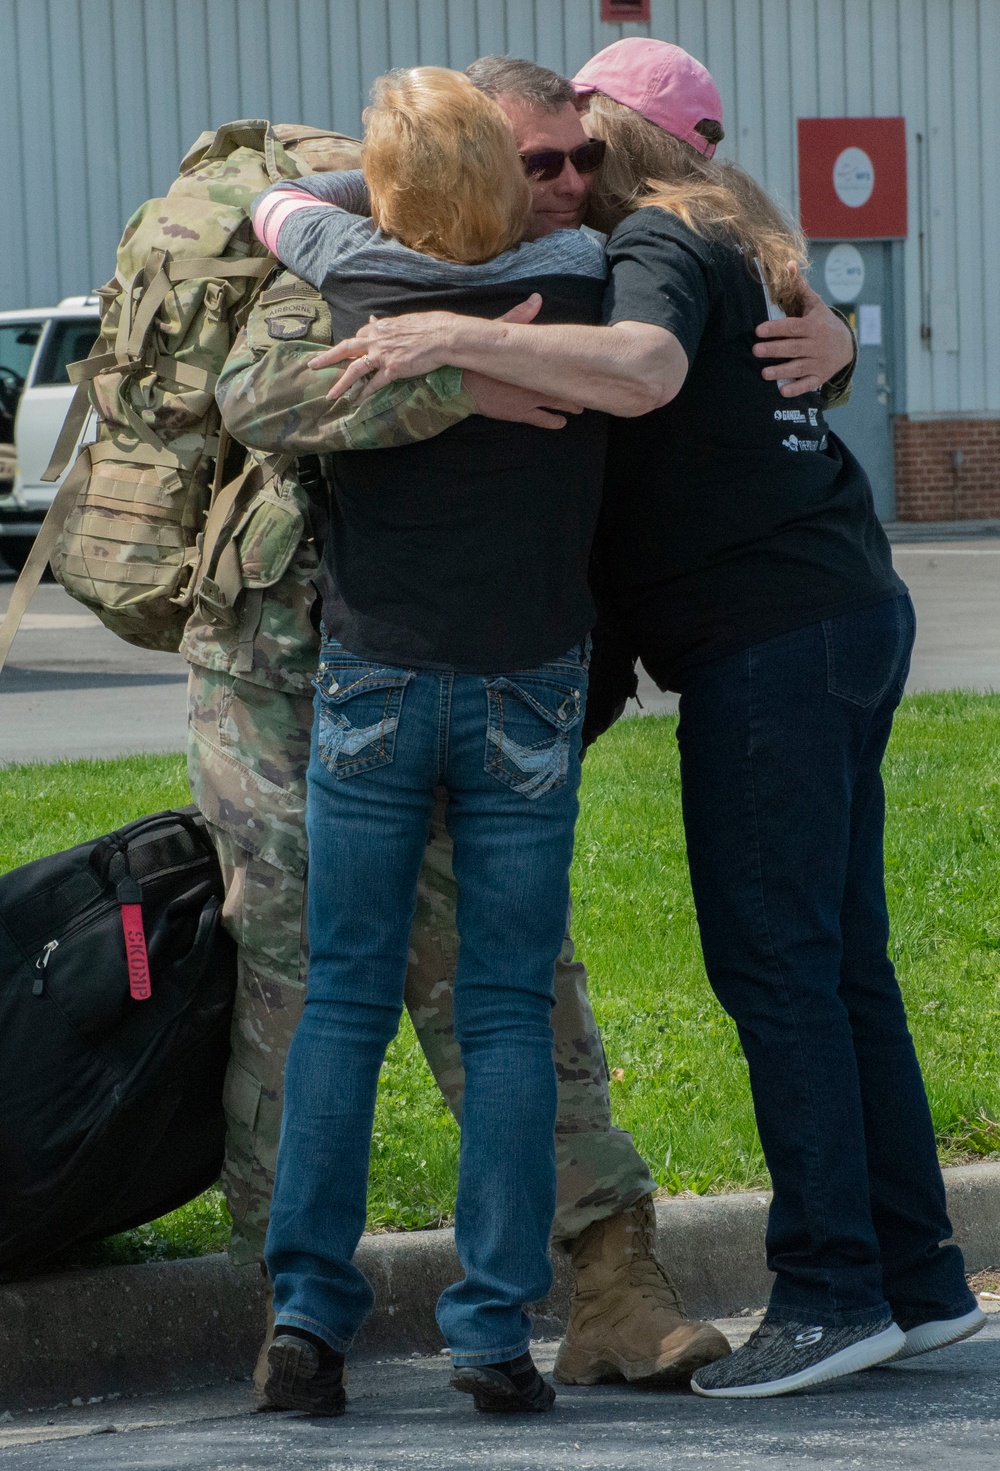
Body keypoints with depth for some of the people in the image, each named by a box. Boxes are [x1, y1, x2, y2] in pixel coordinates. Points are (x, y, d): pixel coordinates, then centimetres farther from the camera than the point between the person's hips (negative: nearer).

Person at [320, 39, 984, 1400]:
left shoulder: (658, 242, -9)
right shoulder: (732, 247, 20)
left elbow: (646, 370, -30)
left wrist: (459, 339, -37)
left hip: (774, 641, -10)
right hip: (846, 619, 10)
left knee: (773, 965, -8)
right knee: (839, 966, 11)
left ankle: (833, 1288, -8)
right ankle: (915, 1276, 12)